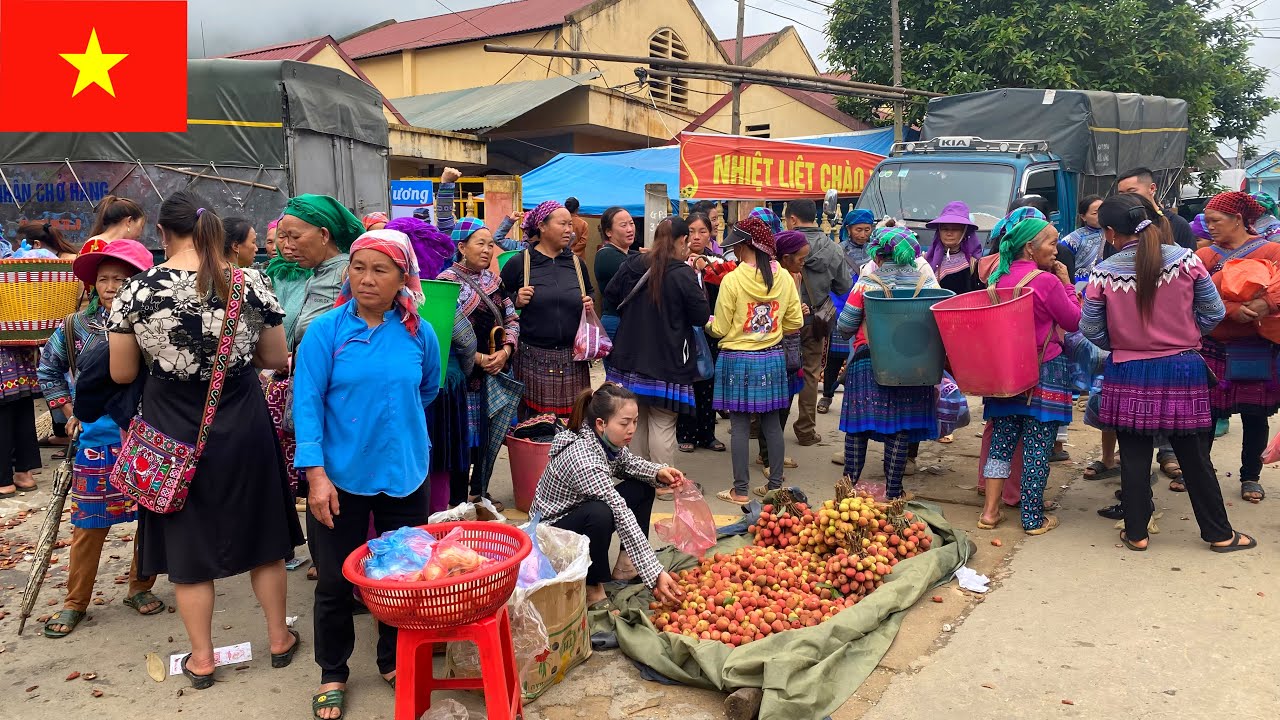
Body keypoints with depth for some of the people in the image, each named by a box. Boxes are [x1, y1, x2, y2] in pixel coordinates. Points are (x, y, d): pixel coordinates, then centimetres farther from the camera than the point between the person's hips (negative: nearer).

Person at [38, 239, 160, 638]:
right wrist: (70, 412, 9)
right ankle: (74, 603, 22)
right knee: (89, 524, 8)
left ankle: (140, 588, 28)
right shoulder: (76, 328, 0)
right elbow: (48, 370, 16)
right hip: (96, 441, 1)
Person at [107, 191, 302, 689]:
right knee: (260, 534, 17)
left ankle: (201, 658, 26)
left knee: (188, 542, 14)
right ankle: (279, 638, 30)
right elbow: (275, 358, 0)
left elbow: (122, 373, -2)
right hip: (242, 429, 1)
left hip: (175, 435, 0)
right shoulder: (250, 284, -9)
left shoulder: (135, 292, -10)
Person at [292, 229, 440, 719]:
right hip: (340, 477, -2)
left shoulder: (419, 334, -2)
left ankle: (394, 662, 35)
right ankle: (332, 674, 30)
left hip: (405, 476, 2)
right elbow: (306, 402, -12)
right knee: (335, 581, 10)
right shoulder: (325, 330, -9)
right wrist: (315, 474, -18)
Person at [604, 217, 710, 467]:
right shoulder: (683, 274, -15)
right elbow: (701, 316, -8)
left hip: (630, 359, 6)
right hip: (667, 362, -5)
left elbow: (611, 296, 13)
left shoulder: (631, 265, 1)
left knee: (635, 421, 16)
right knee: (662, 425, 1)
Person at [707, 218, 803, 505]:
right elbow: (795, 322, 5)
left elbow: (719, 329, -8)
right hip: (773, 358, 4)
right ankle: (775, 484, 20)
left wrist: (707, 323, 13)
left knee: (740, 424, 2)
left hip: (738, 359, -4)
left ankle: (740, 490, 8)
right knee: (772, 422, 12)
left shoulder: (732, 280, -14)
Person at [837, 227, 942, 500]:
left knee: (857, 428, 8)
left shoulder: (867, 283, -6)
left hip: (867, 361, -2)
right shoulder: (925, 281, -1)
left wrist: (857, 333, 17)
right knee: (899, 430, 7)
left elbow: (845, 326, -4)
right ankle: (893, 491, 12)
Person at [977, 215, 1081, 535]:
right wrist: (1067, 283, 3)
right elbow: (1074, 321, -2)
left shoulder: (1000, 278, 4)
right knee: (1038, 445, 1)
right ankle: (1034, 518, 9)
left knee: (1002, 439, 11)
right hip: (1044, 370, -6)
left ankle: (990, 511, 11)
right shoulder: (1047, 280, -14)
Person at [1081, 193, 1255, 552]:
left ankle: (1136, 533, 18)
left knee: (1134, 458, 10)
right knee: (1195, 458, 12)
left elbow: (1090, 330, -4)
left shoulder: (1104, 273, -11)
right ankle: (1219, 534, 26)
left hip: (1128, 375, -1)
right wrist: (1184, 336, 16)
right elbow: (1214, 312, -1)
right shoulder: (1186, 260, -9)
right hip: (1182, 370, 1)